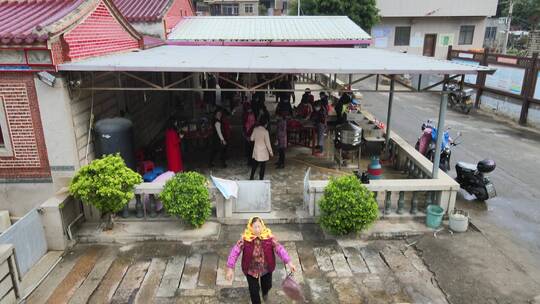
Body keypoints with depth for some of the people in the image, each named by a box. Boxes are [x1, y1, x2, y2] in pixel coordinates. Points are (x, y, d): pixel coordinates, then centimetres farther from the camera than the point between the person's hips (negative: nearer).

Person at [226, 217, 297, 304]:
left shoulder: (268, 236, -22)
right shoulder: (245, 238, -24)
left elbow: (279, 248, -23)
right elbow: (235, 251, -23)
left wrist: (289, 262, -30)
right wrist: (230, 268, -28)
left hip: (266, 268, 2)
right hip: (251, 269, -2)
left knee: (267, 285, 23)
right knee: (254, 290, 10)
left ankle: (265, 293, 62)